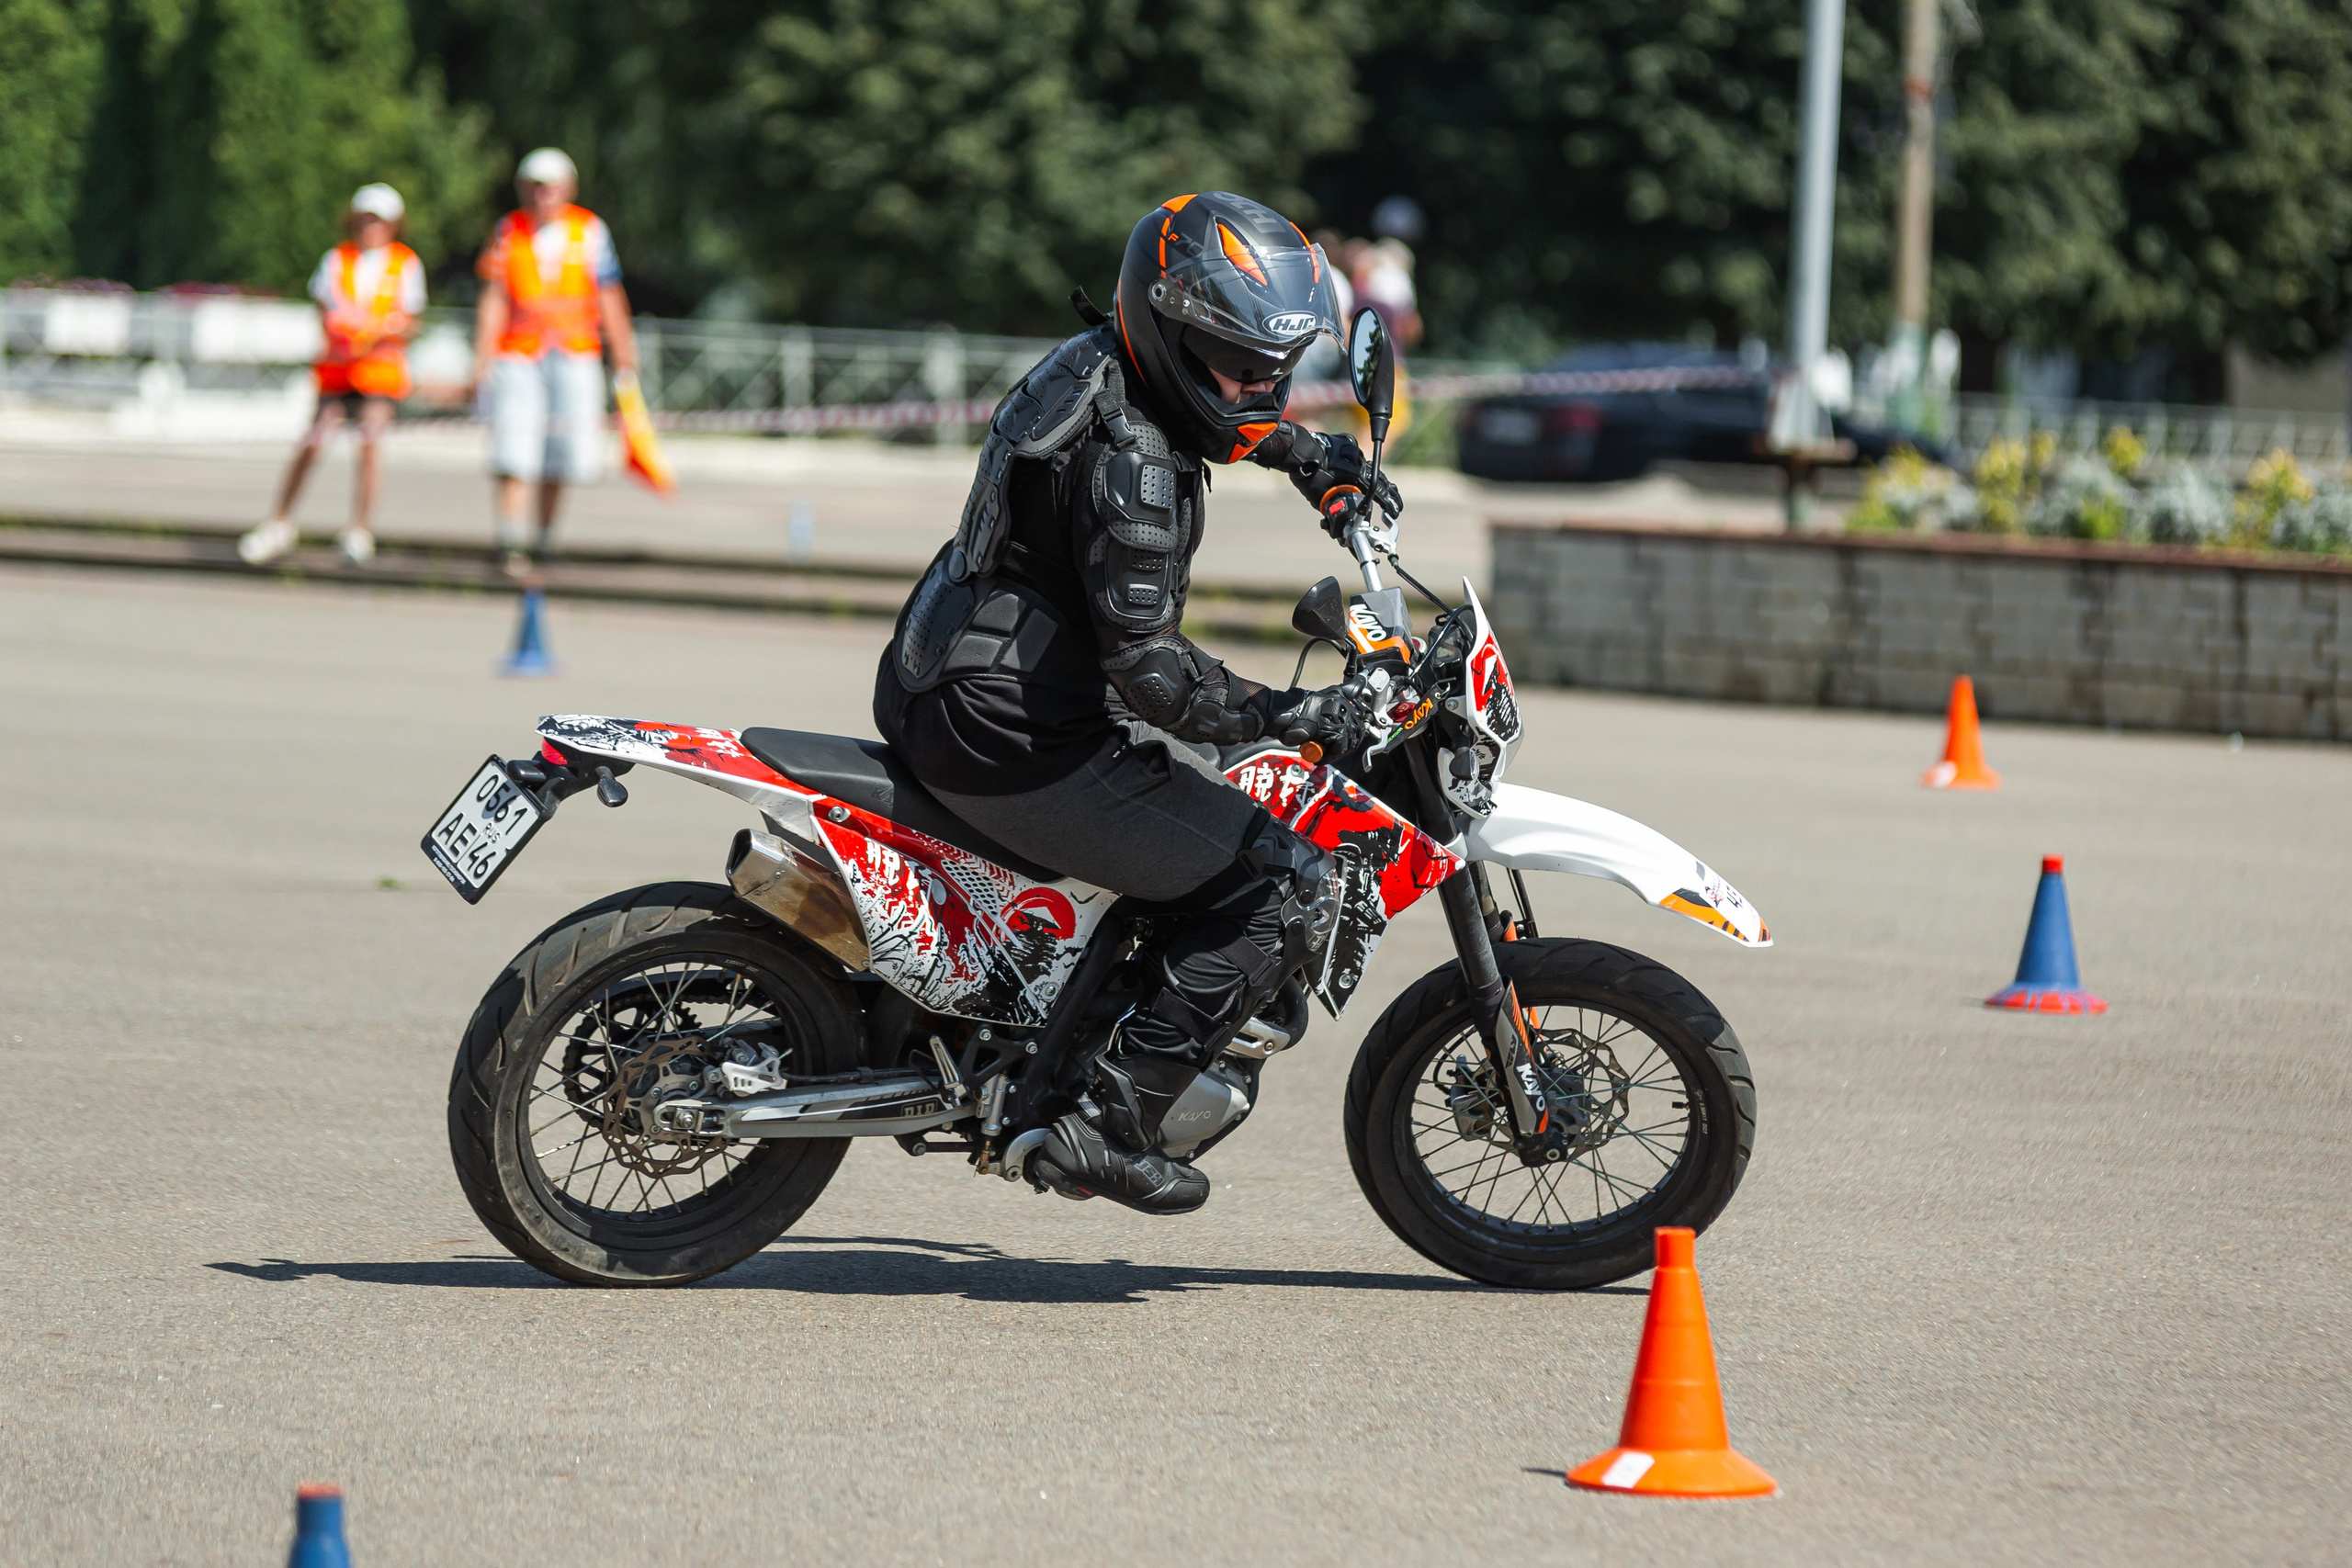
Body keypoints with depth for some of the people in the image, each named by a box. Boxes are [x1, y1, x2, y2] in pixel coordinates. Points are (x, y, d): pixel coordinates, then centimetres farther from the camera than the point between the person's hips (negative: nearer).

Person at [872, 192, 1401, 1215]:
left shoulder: (1096, 363, 7)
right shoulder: (1131, 462, -23)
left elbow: (1235, 418, 33)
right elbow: (1146, 665, -27)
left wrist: (1320, 460, 23)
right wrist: (1287, 718, -24)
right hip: (1017, 745, -10)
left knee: (1199, 776, 36)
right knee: (1288, 888, -9)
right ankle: (1107, 1122, -9)